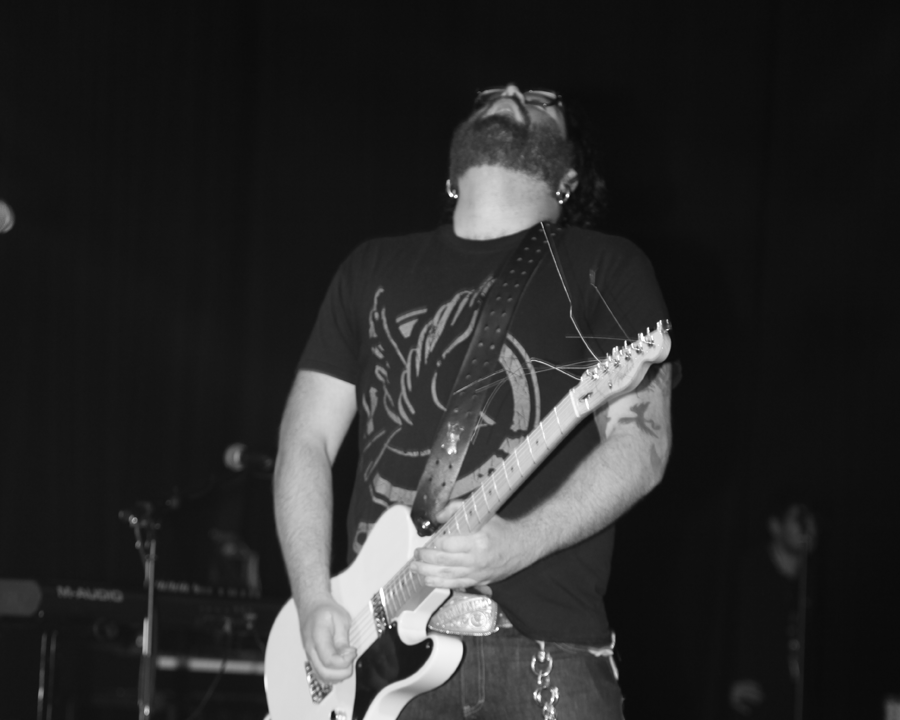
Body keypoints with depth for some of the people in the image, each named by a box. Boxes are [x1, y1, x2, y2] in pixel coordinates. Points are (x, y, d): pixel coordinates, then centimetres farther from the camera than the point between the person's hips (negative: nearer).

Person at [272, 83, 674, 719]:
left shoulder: (606, 268, 9)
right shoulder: (374, 268, 20)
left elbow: (641, 445, -2)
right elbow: (307, 440, 15)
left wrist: (518, 543, -17)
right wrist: (314, 600, 0)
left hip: (547, 649, -2)